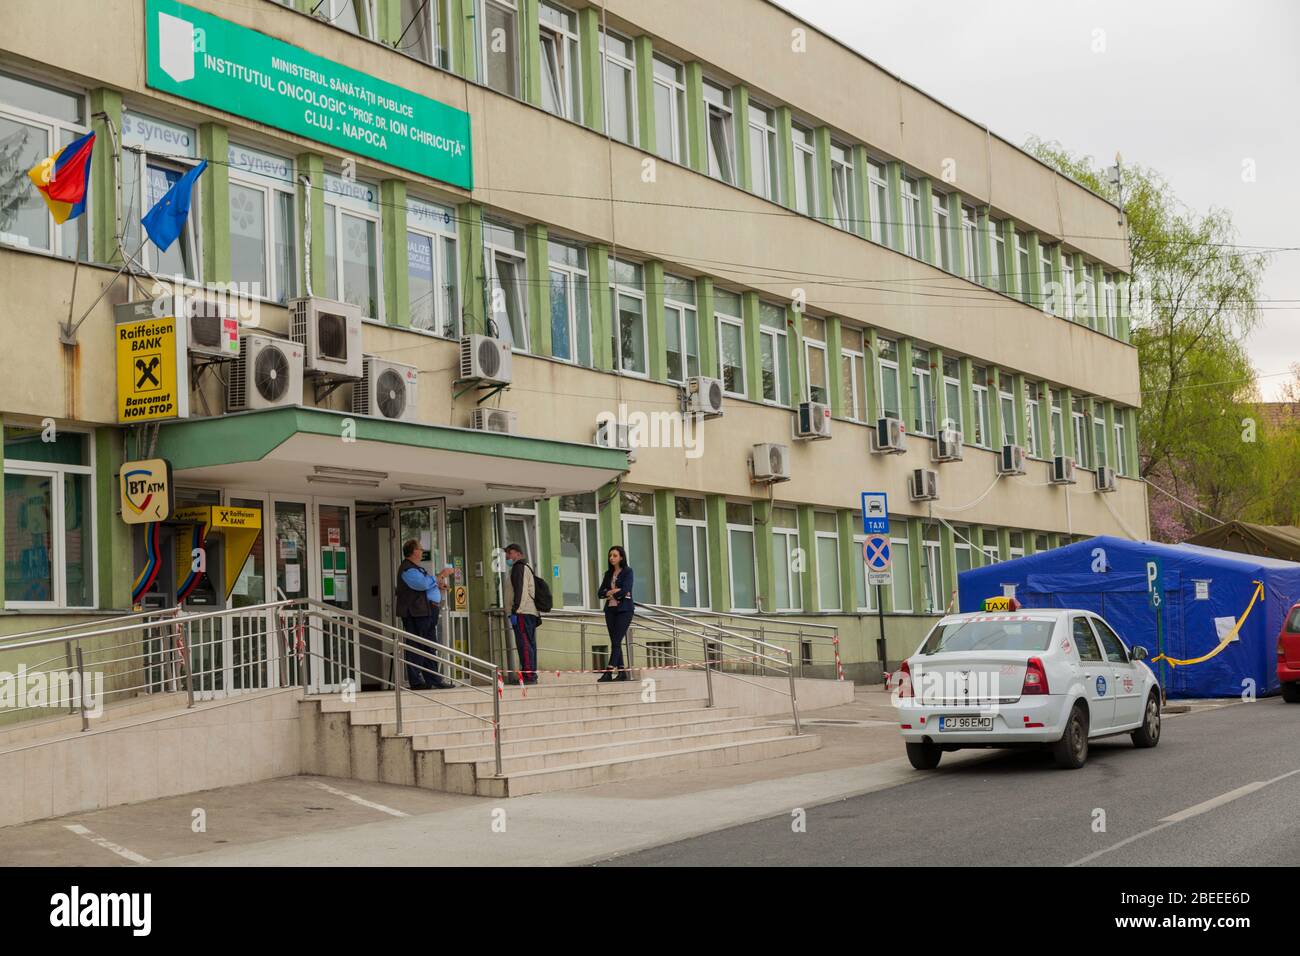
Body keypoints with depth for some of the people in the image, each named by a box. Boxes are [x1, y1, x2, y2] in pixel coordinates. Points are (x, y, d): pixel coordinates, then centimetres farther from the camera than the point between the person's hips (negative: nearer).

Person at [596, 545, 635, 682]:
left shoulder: (628, 571, -2)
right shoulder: (608, 573, 14)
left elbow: (625, 590, -16)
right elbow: (600, 593, 7)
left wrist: (610, 593, -3)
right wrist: (614, 591, -9)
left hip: (624, 610, -6)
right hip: (610, 610, 6)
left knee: (616, 641, -13)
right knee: (615, 642, 4)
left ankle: (609, 672, -20)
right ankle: (622, 672, 8)